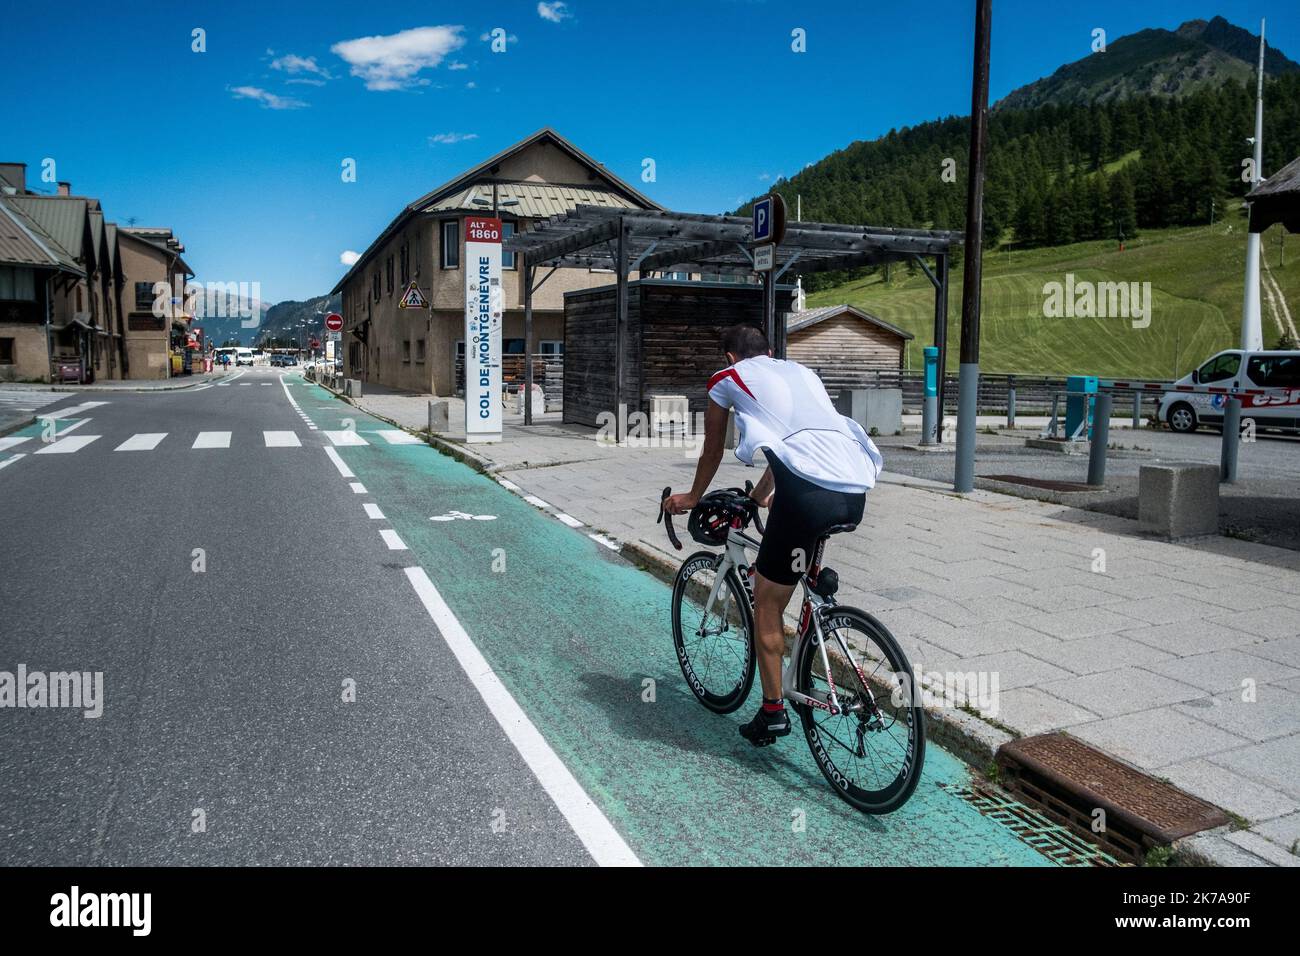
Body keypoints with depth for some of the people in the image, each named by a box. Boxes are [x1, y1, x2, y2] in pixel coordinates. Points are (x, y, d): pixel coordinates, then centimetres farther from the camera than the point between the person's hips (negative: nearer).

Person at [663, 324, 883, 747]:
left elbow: (712, 452, 29)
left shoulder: (727, 379, 18)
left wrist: (692, 498, 49)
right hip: (857, 494, 6)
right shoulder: (803, 372, 33)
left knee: (767, 604, 13)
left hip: (808, 495, -6)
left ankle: (773, 712, 19)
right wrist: (759, 494, 60)